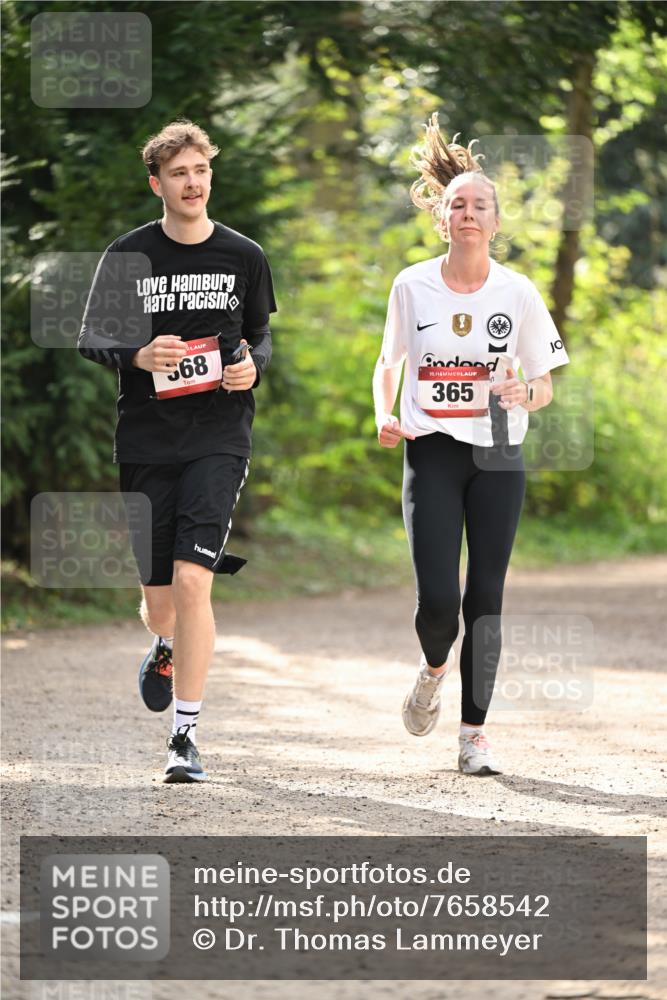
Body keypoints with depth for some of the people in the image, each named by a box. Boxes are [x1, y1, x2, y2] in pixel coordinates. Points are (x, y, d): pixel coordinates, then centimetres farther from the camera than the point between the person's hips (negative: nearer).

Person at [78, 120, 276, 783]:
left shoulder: (243, 257, 5)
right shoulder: (128, 255, 1)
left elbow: (262, 335, 17)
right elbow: (90, 337, 1)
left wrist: (253, 366, -6)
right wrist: (136, 356, -19)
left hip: (218, 439, -1)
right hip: (146, 442, 1)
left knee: (192, 581, -17)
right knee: (158, 595, 8)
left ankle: (185, 735, -12)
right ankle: (165, 648, 47)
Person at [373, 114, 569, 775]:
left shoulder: (518, 293, -1)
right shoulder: (412, 286, 0)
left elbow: (544, 385, 7)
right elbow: (388, 362, 15)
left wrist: (523, 393, -16)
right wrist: (384, 416, -4)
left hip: (498, 459, 1)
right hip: (432, 454, -1)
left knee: (485, 598, -2)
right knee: (437, 599, -12)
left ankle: (474, 734, 7)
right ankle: (433, 669, 22)